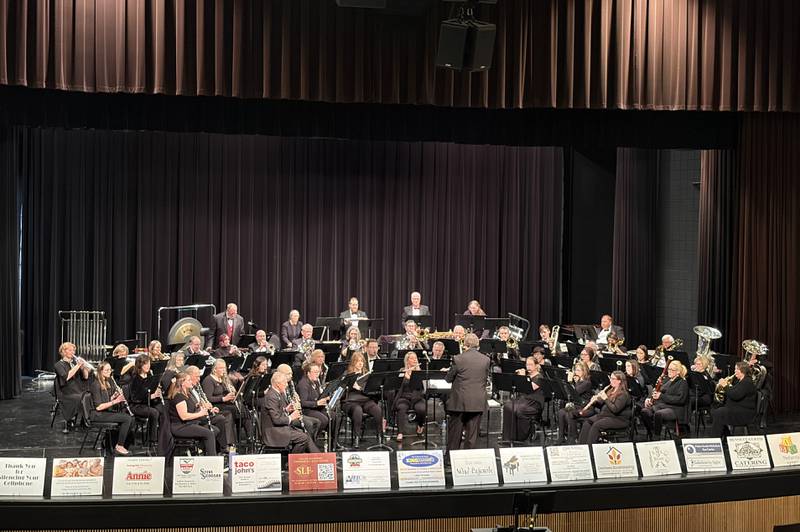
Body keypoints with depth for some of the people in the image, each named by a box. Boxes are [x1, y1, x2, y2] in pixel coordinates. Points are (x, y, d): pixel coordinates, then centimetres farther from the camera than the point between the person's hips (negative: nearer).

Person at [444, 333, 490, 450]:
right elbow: (485, 378, 11)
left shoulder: (458, 359, -10)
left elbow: (448, 379, -1)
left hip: (459, 401, -2)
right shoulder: (486, 359, 0)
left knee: (454, 432, 10)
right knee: (472, 434, 8)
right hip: (478, 403, 2)